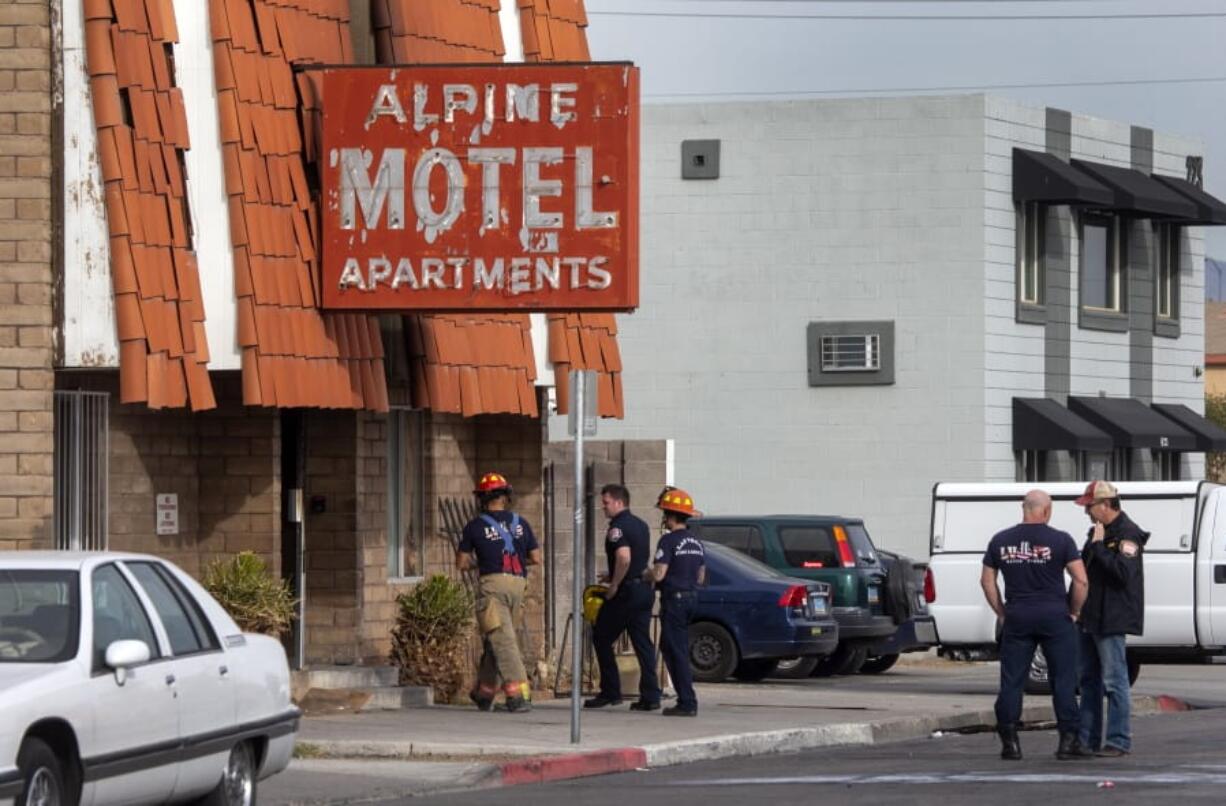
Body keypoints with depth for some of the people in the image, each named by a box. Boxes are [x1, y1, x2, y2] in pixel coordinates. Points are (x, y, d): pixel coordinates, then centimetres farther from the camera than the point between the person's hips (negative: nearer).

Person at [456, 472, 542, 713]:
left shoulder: (475, 526, 2)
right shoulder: (520, 524, 11)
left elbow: (461, 563, 6)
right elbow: (536, 559, 13)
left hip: (493, 582, -5)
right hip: (518, 583, 5)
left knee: (502, 640, -8)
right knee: (495, 640, 16)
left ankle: (519, 693, -20)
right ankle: (485, 693, 23)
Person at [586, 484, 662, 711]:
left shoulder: (617, 528, -13)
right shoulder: (641, 525, 15)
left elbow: (624, 558, -28)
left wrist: (614, 585, -18)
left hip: (625, 591, -8)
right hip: (644, 589, 8)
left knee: (601, 639, 5)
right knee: (642, 643, 6)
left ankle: (610, 692, 4)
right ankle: (650, 697, 0)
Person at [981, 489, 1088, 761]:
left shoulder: (1001, 541, 6)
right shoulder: (1060, 540, -5)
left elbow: (987, 580, 10)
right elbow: (1081, 580, -9)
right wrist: (1074, 611, 4)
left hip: (1016, 617, 2)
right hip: (1054, 616, -2)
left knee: (1012, 680, 6)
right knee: (1063, 679, 4)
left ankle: (1009, 742, 2)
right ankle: (1068, 740, 1)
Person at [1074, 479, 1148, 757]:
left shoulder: (1127, 534, -13)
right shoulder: (1098, 531, 17)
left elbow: (1124, 572, -25)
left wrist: (1099, 546, -21)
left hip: (1112, 620, -10)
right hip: (1091, 618, 10)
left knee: (1115, 680, -8)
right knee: (1089, 679, 13)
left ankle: (1119, 741, -7)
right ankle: (1088, 738, 19)